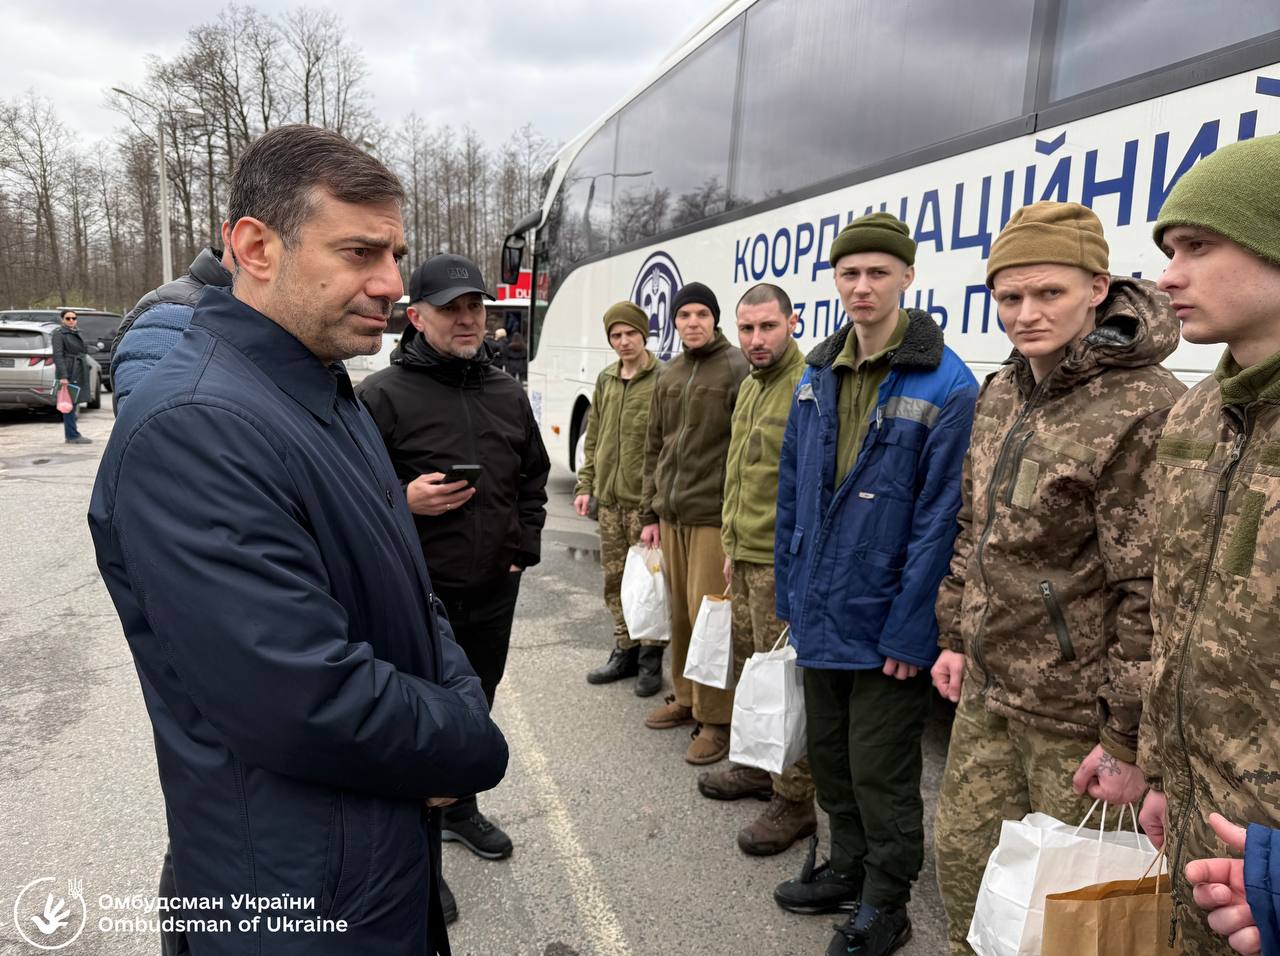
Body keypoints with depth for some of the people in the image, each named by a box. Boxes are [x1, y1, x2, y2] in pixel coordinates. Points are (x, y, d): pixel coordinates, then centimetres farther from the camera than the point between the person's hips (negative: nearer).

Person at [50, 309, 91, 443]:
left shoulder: (76, 334, 19)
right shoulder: (59, 334, -6)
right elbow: (58, 356, -14)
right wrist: (63, 376, -23)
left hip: (78, 374, 9)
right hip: (68, 373, -8)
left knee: (73, 403, 10)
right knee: (70, 404, -8)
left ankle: (70, 435, 15)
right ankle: (73, 436, -8)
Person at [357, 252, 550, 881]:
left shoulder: (508, 394, 7)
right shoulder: (381, 396, -11)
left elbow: (534, 476, 20)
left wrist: (525, 542, 10)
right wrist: (405, 501, -25)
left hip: (493, 593, 6)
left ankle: (459, 809, 44)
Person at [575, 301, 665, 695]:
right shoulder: (606, 380, 14)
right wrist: (585, 485, 13)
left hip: (644, 500, -6)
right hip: (608, 499, 7)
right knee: (615, 579, 14)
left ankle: (650, 659, 14)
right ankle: (625, 652, 28)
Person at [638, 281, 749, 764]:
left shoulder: (737, 368, -6)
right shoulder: (668, 376, 15)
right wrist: (650, 513, 16)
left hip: (714, 516, -6)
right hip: (671, 516, 6)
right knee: (679, 613, 13)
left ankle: (716, 719, 9)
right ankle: (686, 697, 29)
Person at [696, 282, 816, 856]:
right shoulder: (750, 387, 15)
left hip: (783, 562, -9)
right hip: (747, 557, 9)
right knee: (749, 668, 19)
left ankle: (794, 803, 12)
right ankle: (758, 768, 36)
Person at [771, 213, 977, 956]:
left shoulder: (945, 386, -15)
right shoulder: (818, 378, 5)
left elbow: (939, 520, -17)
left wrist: (911, 630, -17)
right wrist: (791, 592, 9)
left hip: (886, 623, -6)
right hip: (822, 616, 6)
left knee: (880, 772, 9)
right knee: (829, 757, 21)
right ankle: (848, 869, 43)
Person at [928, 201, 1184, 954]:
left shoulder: (1143, 408, -18)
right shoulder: (1002, 394, 6)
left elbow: (1155, 591, -19)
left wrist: (1130, 741, -17)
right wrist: (958, 636, 14)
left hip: (1077, 712, -7)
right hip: (987, 692, 7)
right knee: (964, 860, 18)